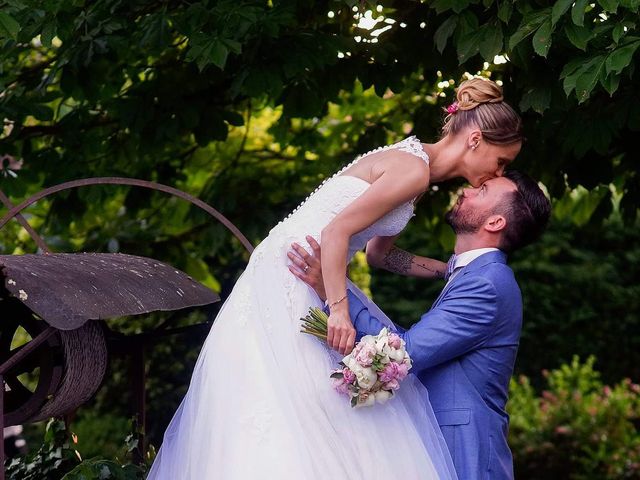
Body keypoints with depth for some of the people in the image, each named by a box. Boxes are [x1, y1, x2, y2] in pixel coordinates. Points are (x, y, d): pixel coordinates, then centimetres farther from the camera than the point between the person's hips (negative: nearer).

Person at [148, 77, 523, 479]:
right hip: (289, 279, -10)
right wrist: (339, 309, -25)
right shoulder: (414, 170, -17)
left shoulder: (413, 163, 13)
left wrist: (448, 269, 21)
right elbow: (336, 232, -23)